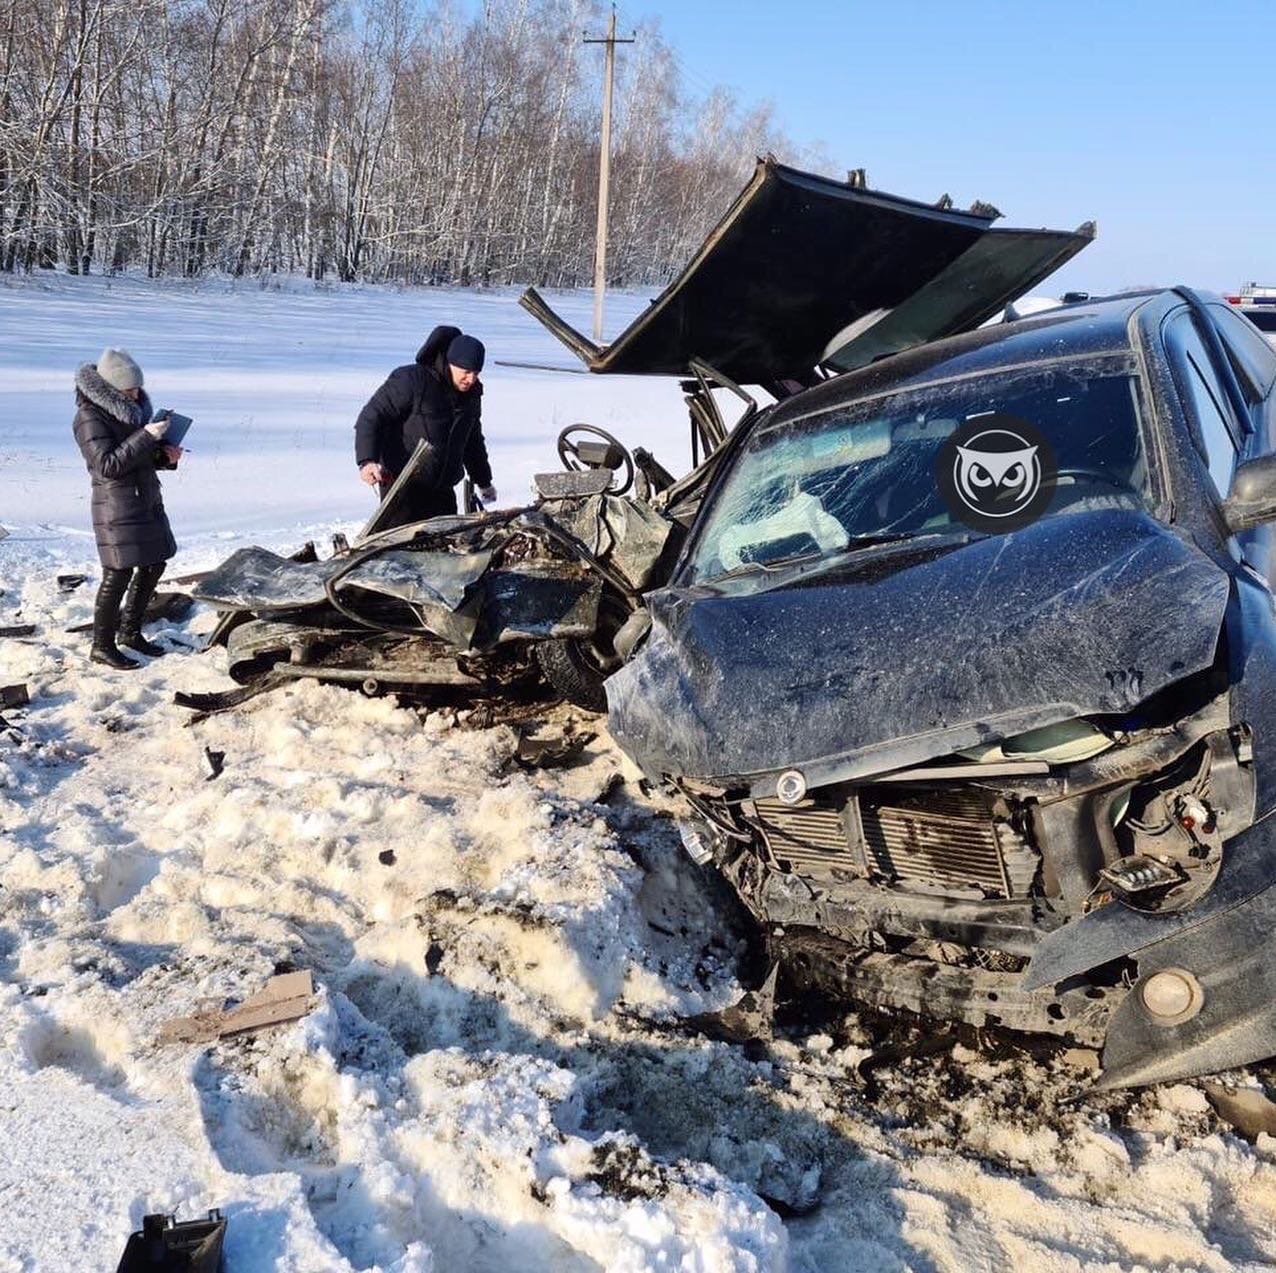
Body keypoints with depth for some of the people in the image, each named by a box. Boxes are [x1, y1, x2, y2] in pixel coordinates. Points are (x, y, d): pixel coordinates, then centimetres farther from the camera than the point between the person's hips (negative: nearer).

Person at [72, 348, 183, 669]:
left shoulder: (132, 406, 11)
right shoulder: (90, 417, -14)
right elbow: (107, 465, -22)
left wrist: (166, 455, -2)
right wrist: (146, 436, -26)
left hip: (147, 498, 9)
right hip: (117, 502, -9)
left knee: (154, 565, 14)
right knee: (118, 574, -5)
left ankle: (130, 631, 28)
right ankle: (102, 645, 7)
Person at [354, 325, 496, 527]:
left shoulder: (471, 395, 10)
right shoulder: (410, 380, -13)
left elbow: (473, 441, 25)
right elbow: (371, 417, -14)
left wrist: (484, 482, 31)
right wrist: (367, 460, -28)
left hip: (442, 490, 7)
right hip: (403, 486, -7)